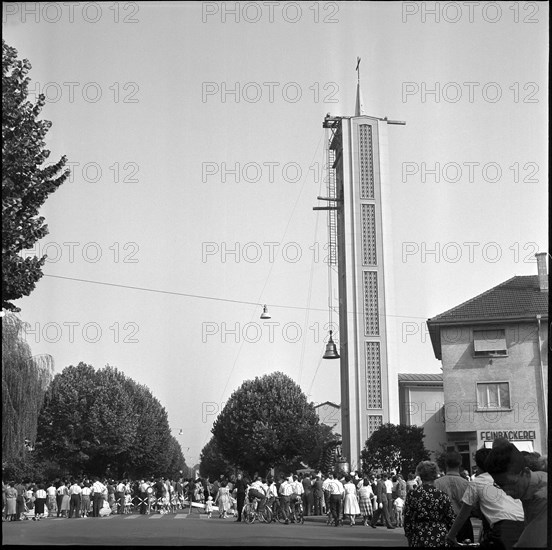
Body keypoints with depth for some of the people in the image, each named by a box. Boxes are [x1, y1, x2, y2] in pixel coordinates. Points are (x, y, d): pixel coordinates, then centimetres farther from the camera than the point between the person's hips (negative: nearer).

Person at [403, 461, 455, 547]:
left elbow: (407, 521, 0)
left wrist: (410, 539, 11)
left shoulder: (411, 495, -3)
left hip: (418, 541, 1)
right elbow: (451, 521, -1)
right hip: (439, 540, -1)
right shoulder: (442, 496, -6)